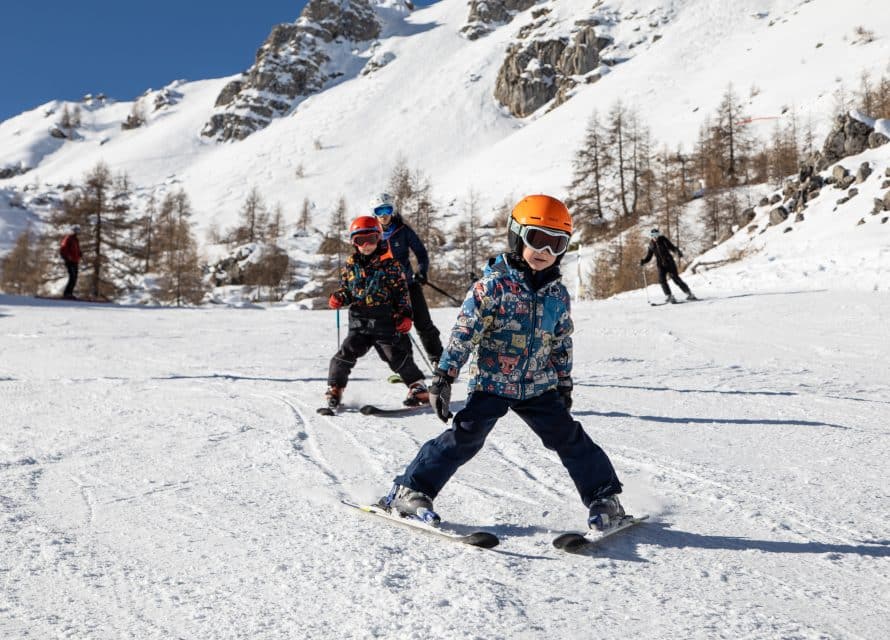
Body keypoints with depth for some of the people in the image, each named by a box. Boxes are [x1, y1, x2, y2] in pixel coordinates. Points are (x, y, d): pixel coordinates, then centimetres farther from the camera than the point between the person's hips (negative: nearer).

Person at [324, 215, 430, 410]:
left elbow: (402, 292, 1)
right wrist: (338, 298, -5)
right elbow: (345, 288, 17)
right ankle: (334, 388, 4)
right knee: (346, 353, -9)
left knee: (398, 357, 1)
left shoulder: (389, 264, -2)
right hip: (359, 323, 3)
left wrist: (405, 316, -7)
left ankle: (418, 388, 16)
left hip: (386, 323, -3)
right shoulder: (350, 264, 8)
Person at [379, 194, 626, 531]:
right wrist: (444, 376, -16)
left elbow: (563, 343, 17)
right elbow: (463, 332, -13)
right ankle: (409, 491, -1)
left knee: (571, 438, 2)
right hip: (491, 383, -4)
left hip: (539, 387, 5)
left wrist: (565, 383, 19)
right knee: (465, 436, -13)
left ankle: (603, 497, 19)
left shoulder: (557, 293, 6)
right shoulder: (494, 283, -12)